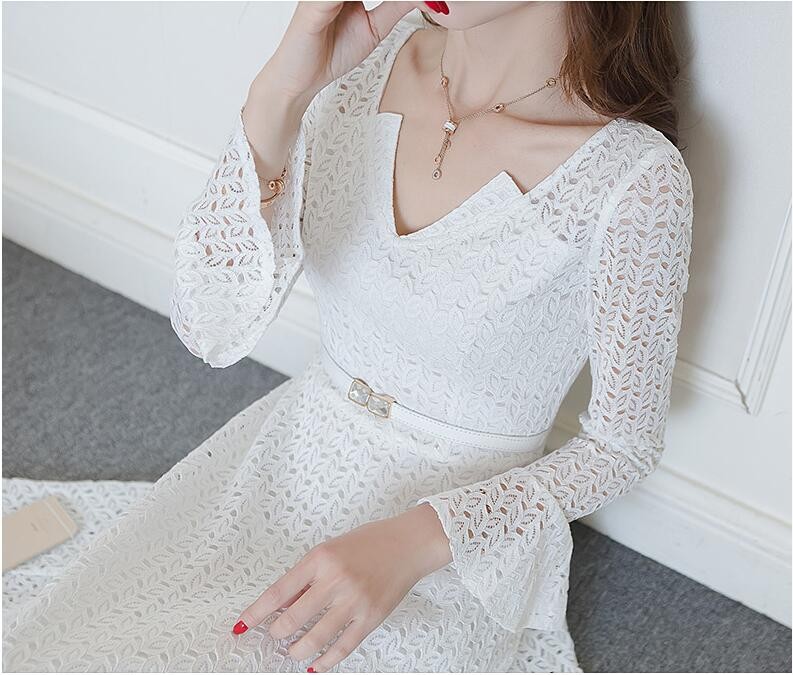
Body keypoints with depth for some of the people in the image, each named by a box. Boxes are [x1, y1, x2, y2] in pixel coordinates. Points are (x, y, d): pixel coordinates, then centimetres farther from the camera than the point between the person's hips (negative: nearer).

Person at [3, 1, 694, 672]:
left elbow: (624, 443, -9)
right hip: (292, 455, 4)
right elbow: (209, 329, -14)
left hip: (454, 548, -3)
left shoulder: (636, 176, -21)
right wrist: (280, 95, -28)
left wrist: (417, 538, -23)